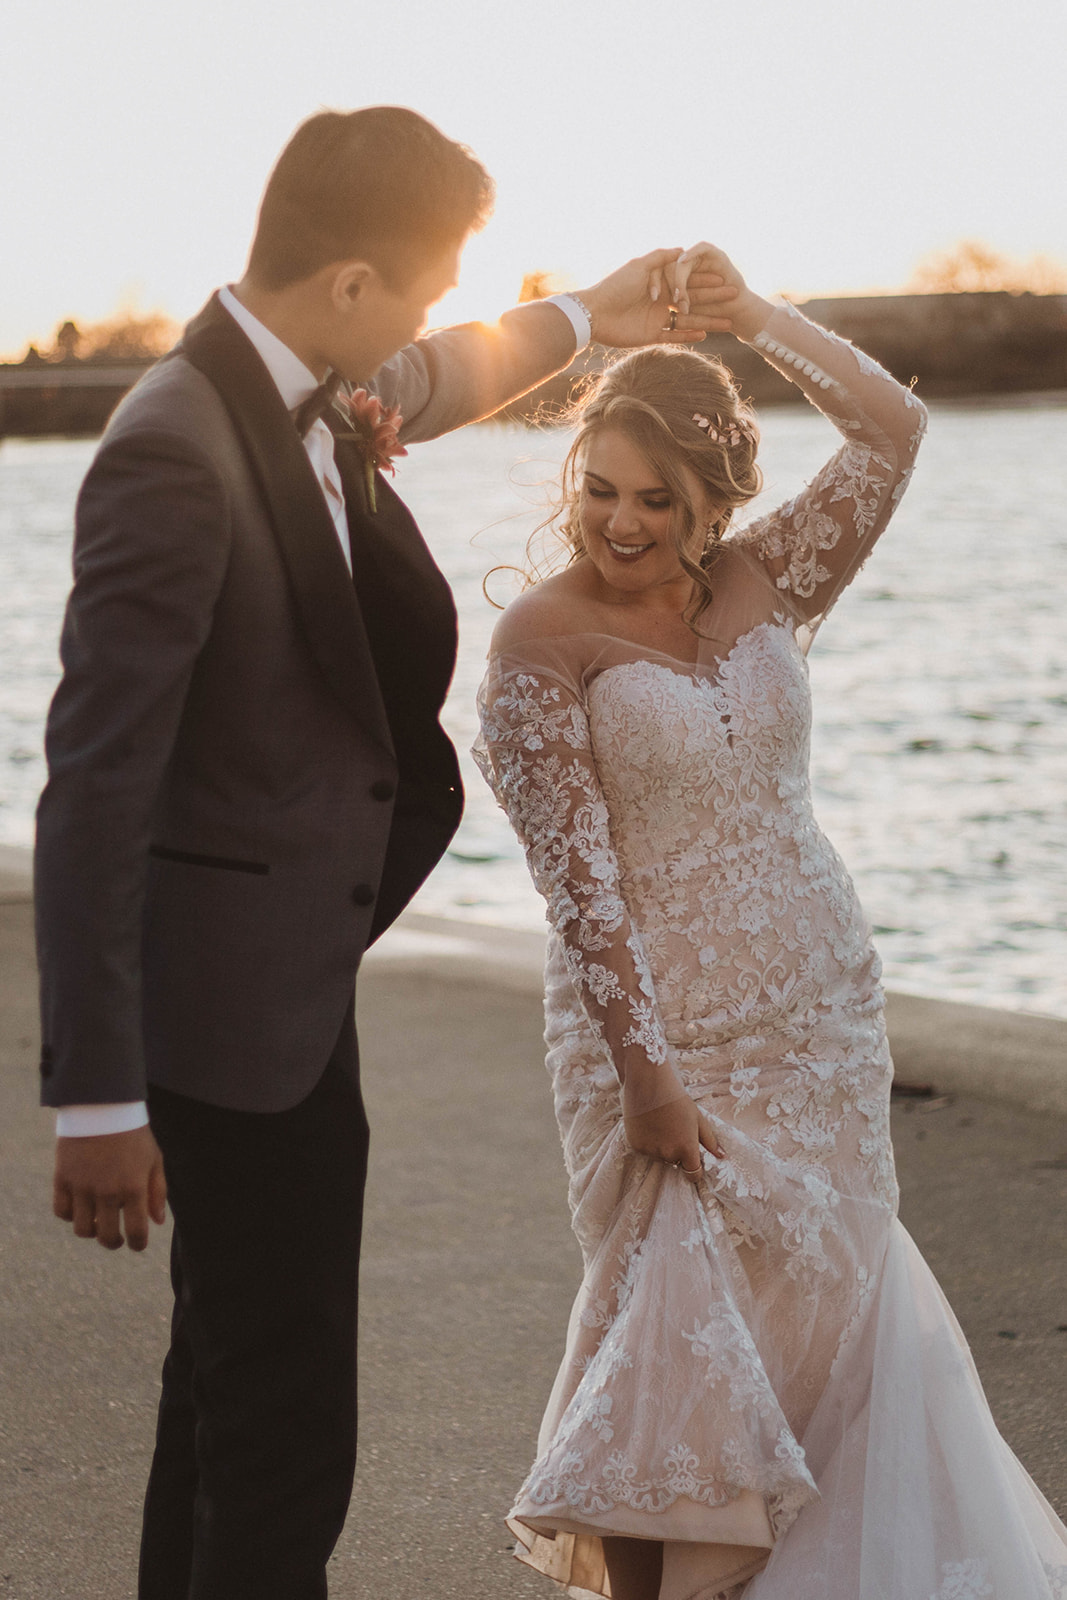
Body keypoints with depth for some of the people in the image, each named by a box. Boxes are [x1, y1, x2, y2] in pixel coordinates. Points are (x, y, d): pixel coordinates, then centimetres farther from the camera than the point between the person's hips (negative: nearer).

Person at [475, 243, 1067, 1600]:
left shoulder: (761, 585, 4)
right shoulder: (542, 641, -10)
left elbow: (892, 430, 1)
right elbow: (577, 871, -15)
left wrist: (748, 312, -5)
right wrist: (643, 1071, -19)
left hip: (821, 1008, 5)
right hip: (666, 1029, -5)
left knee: (831, 1303, 9)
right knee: (688, 1324, -3)